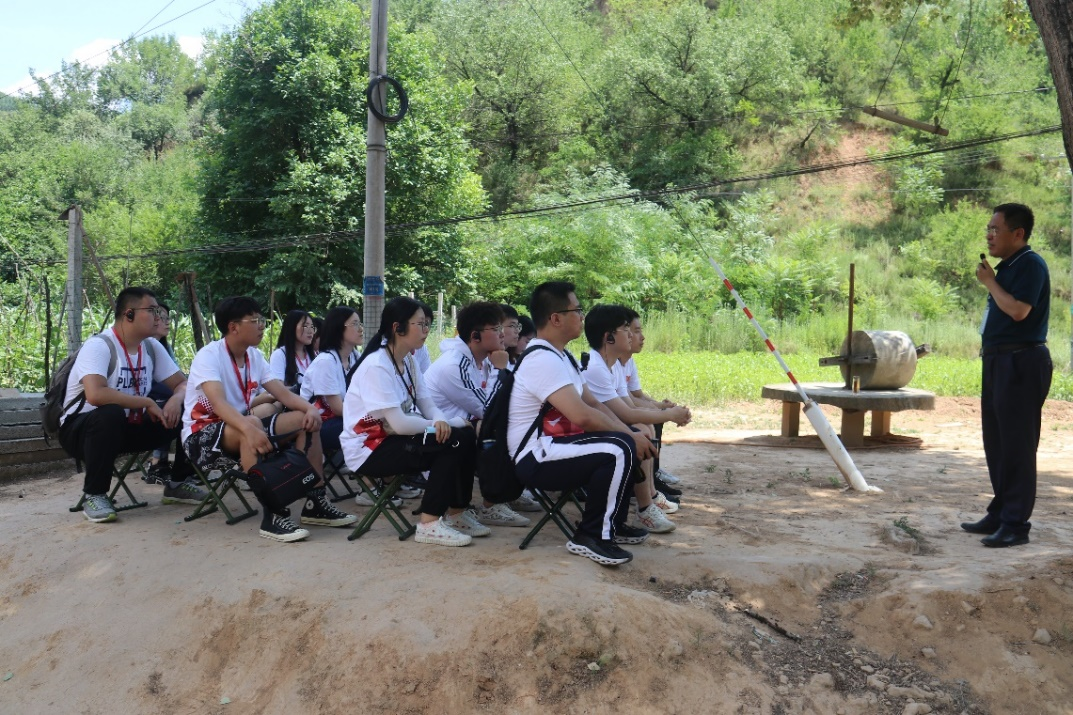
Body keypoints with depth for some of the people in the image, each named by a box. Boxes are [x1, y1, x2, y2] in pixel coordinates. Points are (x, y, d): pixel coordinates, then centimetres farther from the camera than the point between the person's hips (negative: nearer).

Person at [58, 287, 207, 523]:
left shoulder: (152, 346, -1)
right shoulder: (99, 346, -23)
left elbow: (183, 383, 5)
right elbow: (95, 394, -39)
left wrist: (176, 400, -20)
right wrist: (147, 403, -28)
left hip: (128, 427, 7)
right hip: (82, 428, -7)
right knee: (111, 414, -40)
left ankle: (178, 483, 7)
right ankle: (94, 495, -23)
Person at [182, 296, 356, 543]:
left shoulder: (254, 356, 4)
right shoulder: (208, 356, -19)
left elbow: (283, 393, 1)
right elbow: (218, 403, -35)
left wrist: (311, 408, -20)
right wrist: (249, 429, -52)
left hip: (240, 426, 8)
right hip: (202, 434, -8)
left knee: (305, 420, -7)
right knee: (253, 424, -39)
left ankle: (316, 503, -6)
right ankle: (273, 514, -37)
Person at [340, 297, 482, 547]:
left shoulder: (409, 362, 7)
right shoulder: (376, 366, -21)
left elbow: (429, 408, 1)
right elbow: (399, 423, -26)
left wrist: (442, 422, -22)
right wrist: (437, 425, -12)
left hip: (393, 439, 8)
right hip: (368, 449, -8)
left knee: (465, 436, -7)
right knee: (450, 443, -22)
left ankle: (455, 514, 3)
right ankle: (429, 524, -18)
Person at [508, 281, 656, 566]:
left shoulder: (562, 356, 13)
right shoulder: (542, 359, -20)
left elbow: (593, 404, 13)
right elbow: (581, 415, -28)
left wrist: (631, 434, -1)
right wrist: (630, 436, -17)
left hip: (555, 444, 11)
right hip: (536, 459, -10)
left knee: (633, 443, 9)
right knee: (619, 450, -26)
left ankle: (613, 523, 19)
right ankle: (591, 536, -14)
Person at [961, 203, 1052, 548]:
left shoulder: (1030, 264, -12)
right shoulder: (1006, 266, 16)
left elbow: (1018, 310, -24)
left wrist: (989, 281, -12)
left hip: (1021, 362, -10)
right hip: (999, 360, 10)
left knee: (1016, 443, -7)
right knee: (996, 441, 15)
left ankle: (1016, 524, -2)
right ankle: (1001, 513, 25)